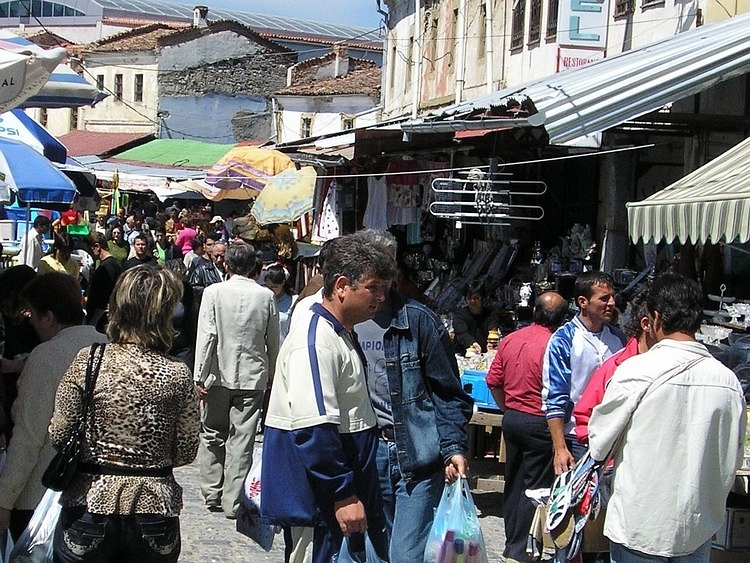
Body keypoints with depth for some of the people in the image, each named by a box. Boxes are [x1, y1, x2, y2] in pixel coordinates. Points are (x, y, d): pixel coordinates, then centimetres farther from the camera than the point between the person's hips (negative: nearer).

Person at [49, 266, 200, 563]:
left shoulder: (87, 360, -11)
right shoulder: (178, 374, -9)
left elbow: (58, 435, -7)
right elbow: (186, 451, -3)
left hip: (91, 504, 0)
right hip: (154, 507, 1)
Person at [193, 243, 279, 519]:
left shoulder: (214, 292, -7)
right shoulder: (266, 296, -1)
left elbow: (206, 335, -10)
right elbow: (273, 342, 5)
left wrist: (200, 376, -6)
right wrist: (271, 374, 18)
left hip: (219, 374, -1)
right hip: (253, 377, 1)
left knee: (212, 434, 15)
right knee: (242, 440, 3)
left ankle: (212, 494, 20)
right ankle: (233, 501, 5)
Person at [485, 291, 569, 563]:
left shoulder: (510, 339, 2)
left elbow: (493, 381, 8)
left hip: (511, 418, 6)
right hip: (539, 423, -6)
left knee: (513, 483, 17)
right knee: (534, 488, 3)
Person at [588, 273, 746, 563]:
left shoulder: (636, 370, -17)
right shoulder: (728, 380, -4)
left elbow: (599, 445, -9)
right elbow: (734, 457, 7)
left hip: (640, 528, -4)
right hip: (699, 529, 4)